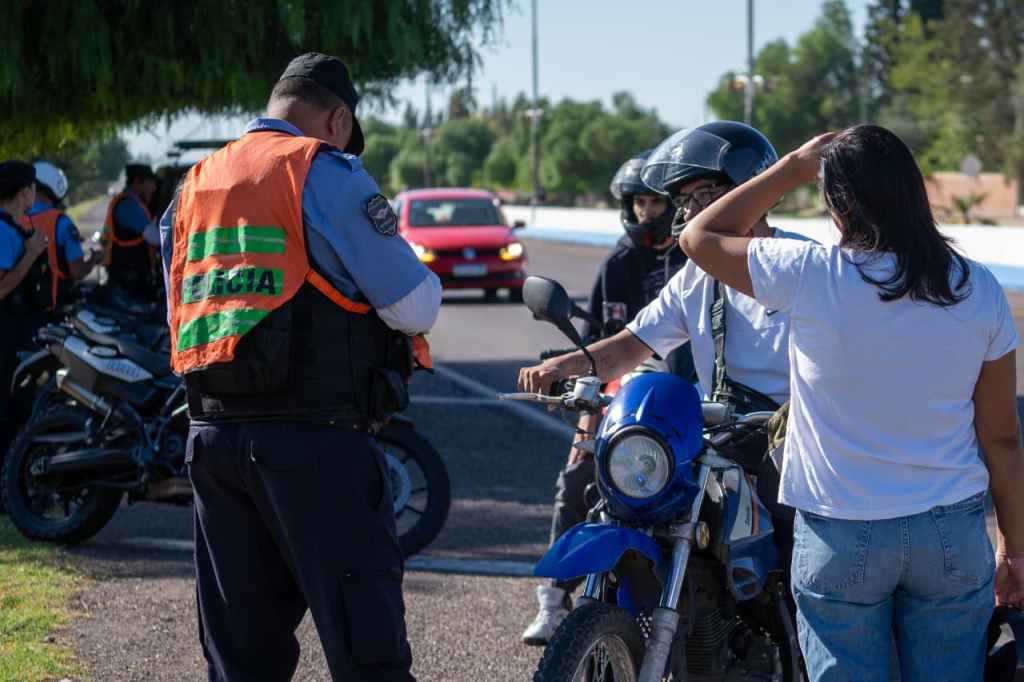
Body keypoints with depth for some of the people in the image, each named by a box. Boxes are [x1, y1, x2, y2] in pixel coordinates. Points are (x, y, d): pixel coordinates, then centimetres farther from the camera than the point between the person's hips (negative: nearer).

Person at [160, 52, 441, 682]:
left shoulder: (193, 187, 16)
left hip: (212, 435, 7)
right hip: (316, 441, -7)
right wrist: (411, 266, 15)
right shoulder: (327, 173, -5)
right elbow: (416, 308, -6)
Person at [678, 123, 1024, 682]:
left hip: (842, 538, -2)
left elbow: (699, 236, 2)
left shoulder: (811, 278, -14)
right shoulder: (979, 290, -5)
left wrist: (794, 168, 6)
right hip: (955, 536, 3)